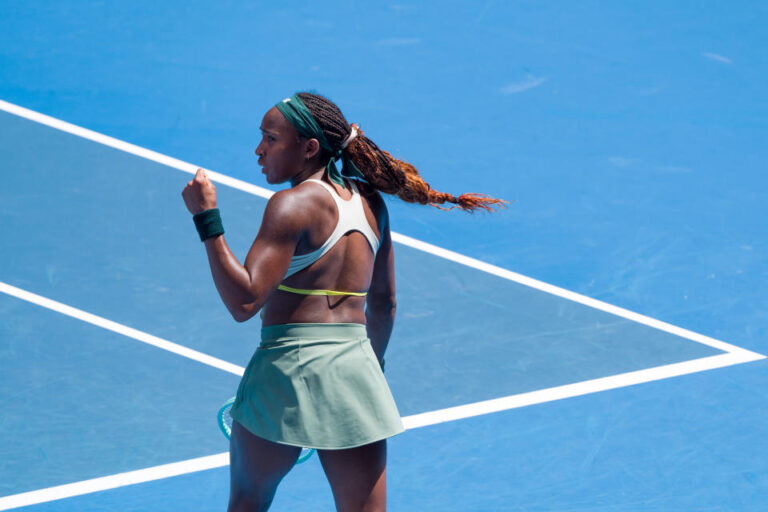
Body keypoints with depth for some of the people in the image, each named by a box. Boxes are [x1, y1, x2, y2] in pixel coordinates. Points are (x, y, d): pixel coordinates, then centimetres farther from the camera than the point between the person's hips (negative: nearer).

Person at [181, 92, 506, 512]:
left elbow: (244, 301, -18)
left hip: (292, 365, -6)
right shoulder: (370, 202, 12)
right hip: (359, 369, 6)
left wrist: (207, 219, -16)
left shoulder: (294, 203, -10)